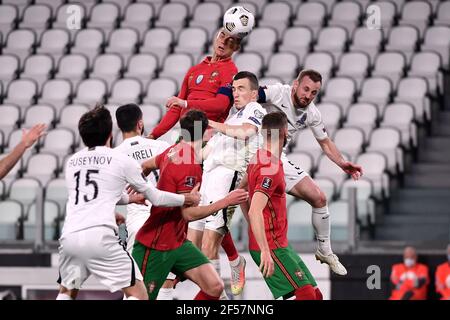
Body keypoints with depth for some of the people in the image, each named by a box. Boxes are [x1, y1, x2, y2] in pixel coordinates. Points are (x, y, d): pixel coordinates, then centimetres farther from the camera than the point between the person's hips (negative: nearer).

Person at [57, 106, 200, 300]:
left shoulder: (71, 162, 22)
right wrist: (187, 199, 35)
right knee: (138, 295, 2)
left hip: (69, 236, 5)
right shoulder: (121, 161, 7)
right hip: (100, 236, -5)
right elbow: (155, 198, 17)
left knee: (67, 292, 26)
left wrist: (129, 198, 57)